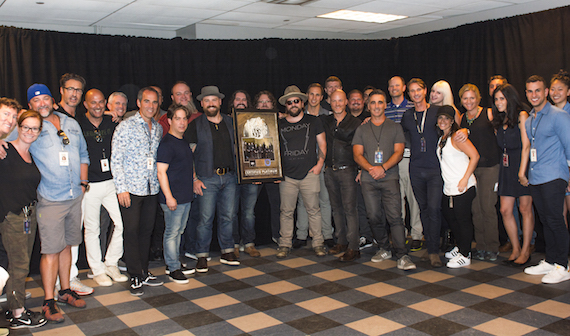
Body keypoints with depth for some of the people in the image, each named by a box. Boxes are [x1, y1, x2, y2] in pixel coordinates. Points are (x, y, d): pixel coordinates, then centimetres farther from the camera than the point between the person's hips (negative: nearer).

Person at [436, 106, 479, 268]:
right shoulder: (441, 138, 13)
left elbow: (475, 156, -17)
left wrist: (465, 179, -19)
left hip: (463, 187, -9)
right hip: (448, 187, 9)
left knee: (463, 219, -2)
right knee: (449, 215, 17)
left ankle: (465, 255, 9)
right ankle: (460, 247, 34)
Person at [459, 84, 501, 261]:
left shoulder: (489, 114, -1)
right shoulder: (461, 118, 12)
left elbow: (499, 135, 0)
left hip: (489, 166, -4)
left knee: (488, 207, -4)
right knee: (475, 208, 4)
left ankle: (492, 247, 8)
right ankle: (481, 246, 15)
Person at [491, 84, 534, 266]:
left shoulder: (521, 116, -5)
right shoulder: (499, 119, 14)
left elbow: (526, 145, -10)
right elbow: (501, 144, 12)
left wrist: (522, 169, -16)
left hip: (522, 164, -6)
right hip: (506, 166, 6)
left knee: (525, 209, 1)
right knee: (505, 210, 3)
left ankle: (526, 251, 10)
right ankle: (516, 249, 15)